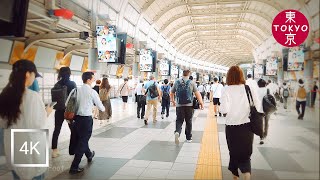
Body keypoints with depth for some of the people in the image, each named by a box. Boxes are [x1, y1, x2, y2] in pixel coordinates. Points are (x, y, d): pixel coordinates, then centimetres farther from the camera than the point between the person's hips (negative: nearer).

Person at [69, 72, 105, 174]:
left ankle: (89, 155, 48)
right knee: (83, 141, 3)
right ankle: (74, 167, 5)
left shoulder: (77, 90, 4)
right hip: (86, 119, -6)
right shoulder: (92, 92, -9)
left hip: (77, 117, 7)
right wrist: (103, 109, 20)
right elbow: (100, 106, -2)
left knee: (81, 138, 23)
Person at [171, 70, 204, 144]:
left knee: (179, 120, 6)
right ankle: (189, 138, 20)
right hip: (189, 105, -1)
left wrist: (172, 101, 29)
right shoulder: (191, 82, -1)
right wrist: (201, 102, -3)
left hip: (179, 105, 1)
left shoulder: (177, 82, 5)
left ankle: (177, 132, -21)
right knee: (189, 121, 11)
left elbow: (171, 93, 13)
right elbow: (197, 93, -8)